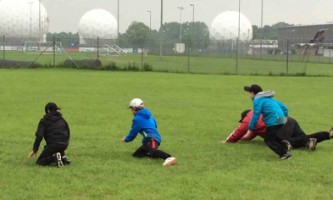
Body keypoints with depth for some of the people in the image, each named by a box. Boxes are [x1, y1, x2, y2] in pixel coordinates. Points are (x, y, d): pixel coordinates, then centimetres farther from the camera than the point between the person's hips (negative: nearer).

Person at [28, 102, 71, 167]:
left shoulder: (44, 121, 5)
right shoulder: (62, 119, 18)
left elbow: (39, 136, -6)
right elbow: (68, 133, 23)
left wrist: (34, 150, -1)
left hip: (52, 145, -5)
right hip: (64, 145, 5)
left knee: (39, 162, 9)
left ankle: (54, 157, -17)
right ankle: (63, 156, 11)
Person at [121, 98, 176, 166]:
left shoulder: (138, 119, -2)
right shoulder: (148, 115, 23)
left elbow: (133, 133, 4)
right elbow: (155, 125, 35)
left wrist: (126, 139, 24)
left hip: (151, 139, -10)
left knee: (152, 152, -40)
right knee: (136, 154, 10)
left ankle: (169, 158, -63)